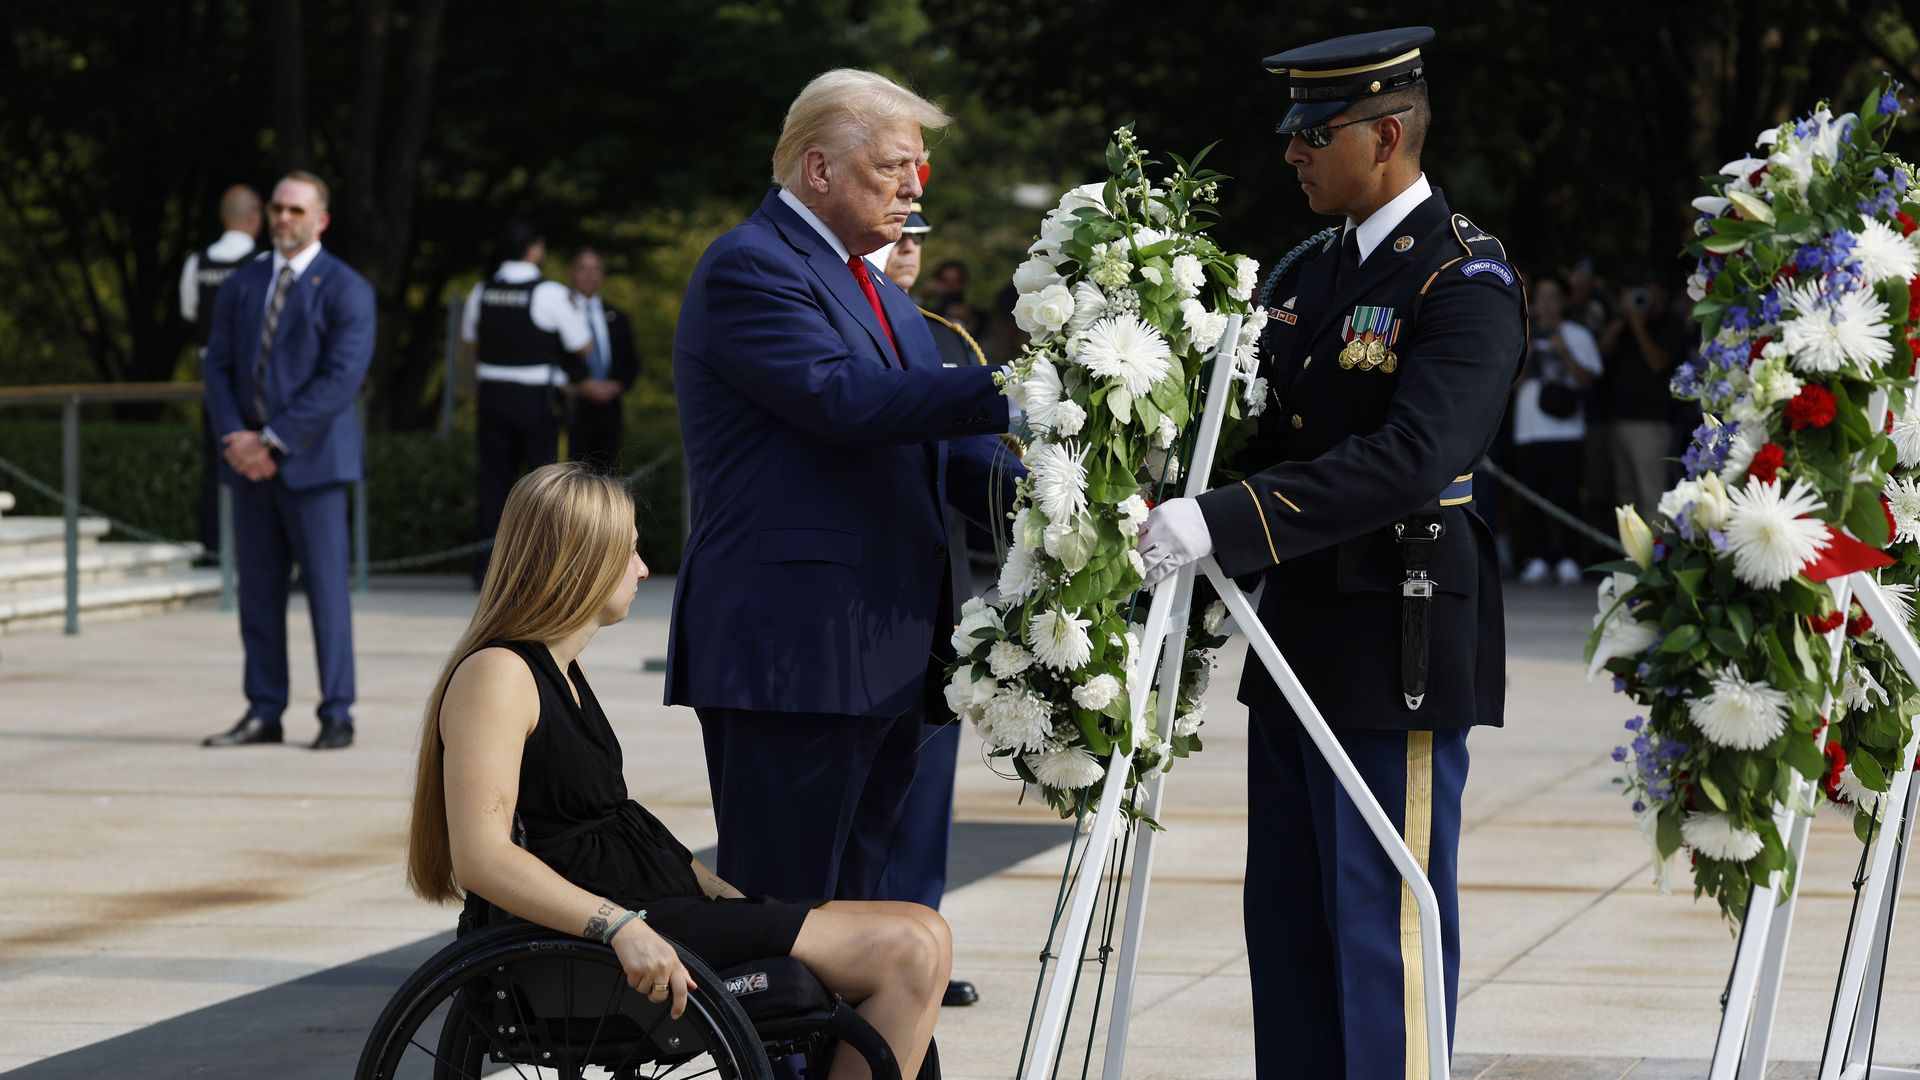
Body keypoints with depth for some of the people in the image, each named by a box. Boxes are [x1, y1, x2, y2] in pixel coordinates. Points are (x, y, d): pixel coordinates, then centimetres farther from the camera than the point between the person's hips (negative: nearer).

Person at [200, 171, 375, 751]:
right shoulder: (241, 286, 13)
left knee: (325, 588, -3)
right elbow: (217, 365, 10)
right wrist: (235, 436, -8)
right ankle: (263, 713, 10)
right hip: (251, 460, 5)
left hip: (311, 459, -5)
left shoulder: (346, 290, -4)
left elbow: (342, 378, -13)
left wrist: (273, 441, -16)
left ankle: (336, 715, 1)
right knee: (258, 591, 5)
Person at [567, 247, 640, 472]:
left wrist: (616, 386, -3)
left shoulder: (616, 318, 17)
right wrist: (582, 385, -13)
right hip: (572, 409, -4)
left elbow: (631, 363, 17)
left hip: (608, 409, 4)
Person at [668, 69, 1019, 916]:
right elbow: (842, 398, -23)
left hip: (883, 656, 10)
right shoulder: (749, 267, -9)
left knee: (849, 903, 11)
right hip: (791, 649, -10)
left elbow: (940, 439, 14)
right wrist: (1003, 390, -28)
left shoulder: (879, 294, 22)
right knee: (781, 921, -8)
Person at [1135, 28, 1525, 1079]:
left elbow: (1411, 458, -27)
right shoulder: (1309, 271, 13)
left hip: (1398, 654, -9)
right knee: (1286, 924, 13)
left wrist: (1224, 522, -32)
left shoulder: (1464, 280, -14)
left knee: (1385, 928, -4)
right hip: (1297, 641, 9)